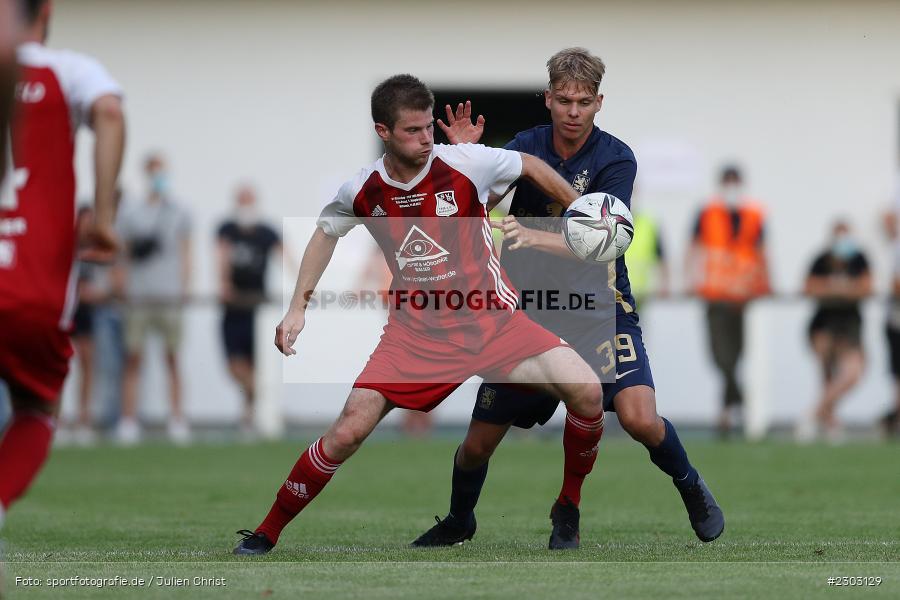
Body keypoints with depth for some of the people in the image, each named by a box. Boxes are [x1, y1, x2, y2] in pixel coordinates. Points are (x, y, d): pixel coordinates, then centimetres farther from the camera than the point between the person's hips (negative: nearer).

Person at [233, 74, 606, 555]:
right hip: (415, 332, 1)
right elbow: (326, 233, 16)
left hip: (491, 319, 0)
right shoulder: (363, 191, -7)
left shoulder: (465, 163, -13)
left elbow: (531, 167, 6)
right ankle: (267, 533, 6)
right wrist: (298, 308, 11)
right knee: (348, 431, -13)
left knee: (586, 391, -20)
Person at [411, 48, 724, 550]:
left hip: (600, 305, -3)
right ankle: (459, 522, 36)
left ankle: (691, 488, 7)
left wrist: (532, 236, -40)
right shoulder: (527, 147, -1)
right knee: (479, 443, 5)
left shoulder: (616, 159, -13)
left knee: (639, 418, -25)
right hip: (532, 308, 3)